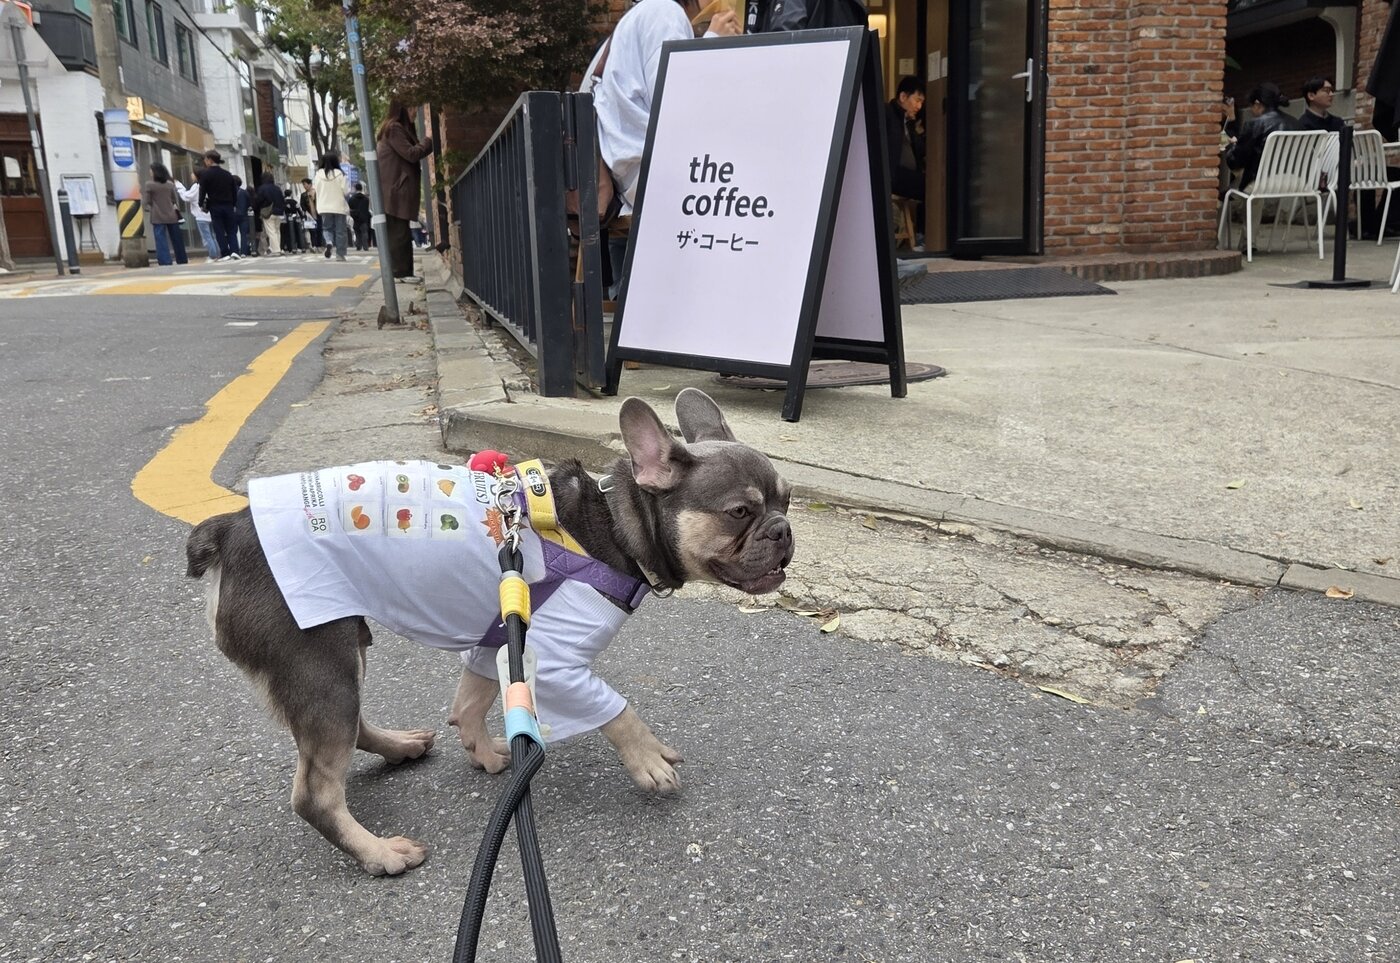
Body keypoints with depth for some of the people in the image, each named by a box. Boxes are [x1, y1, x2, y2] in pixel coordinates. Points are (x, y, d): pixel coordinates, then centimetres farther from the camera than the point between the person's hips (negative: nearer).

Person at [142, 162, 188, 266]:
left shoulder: (149, 185, -6)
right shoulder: (170, 184, 5)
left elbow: (145, 202, -5)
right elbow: (176, 199, 8)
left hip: (157, 217, -4)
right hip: (171, 216, 4)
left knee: (161, 242, -5)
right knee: (177, 240, 11)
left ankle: (165, 264, -12)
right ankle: (182, 261, 18)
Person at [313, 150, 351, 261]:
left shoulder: (319, 173, -2)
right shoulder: (339, 173, -10)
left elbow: (316, 189, 3)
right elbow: (345, 190, -9)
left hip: (324, 207, 2)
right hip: (339, 206, -2)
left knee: (326, 228, 14)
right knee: (340, 231, 5)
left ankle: (329, 243, -15)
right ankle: (340, 254, 5)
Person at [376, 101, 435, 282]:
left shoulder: (399, 129, 22)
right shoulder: (394, 128, -10)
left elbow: (409, 153, 20)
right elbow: (411, 154, -15)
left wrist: (426, 143, 7)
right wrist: (429, 141, -6)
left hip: (399, 189, 10)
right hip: (394, 190, -10)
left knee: (400, 233, 9)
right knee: (398, 233, -8)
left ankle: (404, 271, 10)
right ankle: (402, 272, -7)